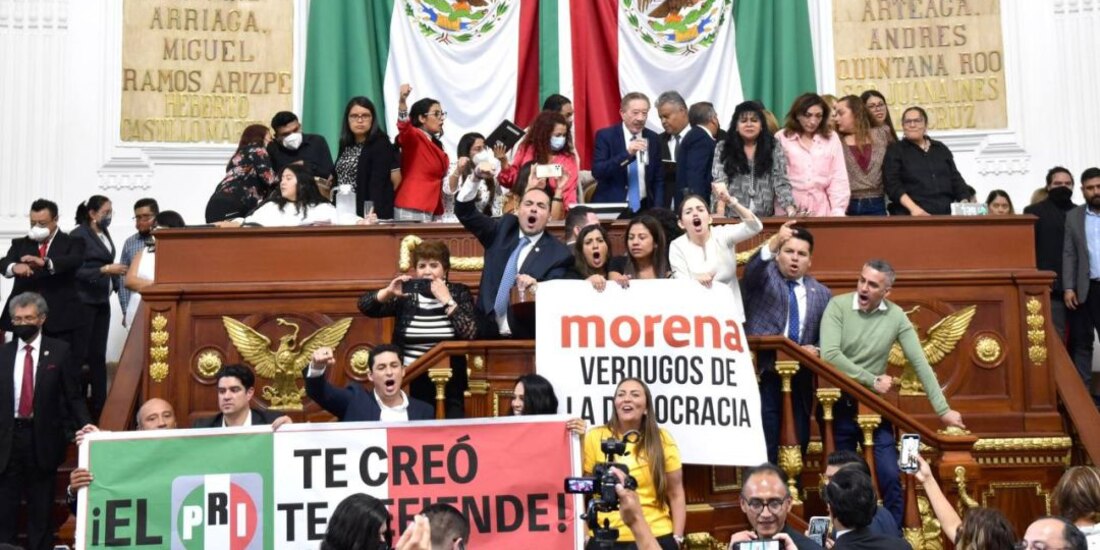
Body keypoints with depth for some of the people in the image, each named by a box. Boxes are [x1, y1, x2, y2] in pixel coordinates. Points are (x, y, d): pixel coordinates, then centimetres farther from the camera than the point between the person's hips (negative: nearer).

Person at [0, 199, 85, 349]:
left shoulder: (71, 243, 5)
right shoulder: (20, 244, 15)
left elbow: (76, 260, -17)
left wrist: (45, 262, -35)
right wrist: (14, 267, -29)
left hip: (59, 318, -3)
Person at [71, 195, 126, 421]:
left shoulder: (105, 233, 12)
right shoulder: (79, 235, -10)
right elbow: (76, 271, -15)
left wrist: (115, 282, 6)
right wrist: (106, 270, -23)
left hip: (102, 301, 7)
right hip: (83, 302, -7)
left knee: (98, 354, 9)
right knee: (79, 353, -3)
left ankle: (99, 405, 14)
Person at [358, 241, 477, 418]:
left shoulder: (459, 293, 3)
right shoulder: (407, 294, 5)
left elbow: (470, 334, -11)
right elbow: (364, 306, 1)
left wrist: (447, 300, -12)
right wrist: (389, 292, -15)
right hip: (410, 383, 1)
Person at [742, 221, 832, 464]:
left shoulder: (821, 293, 16)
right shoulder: (764, 276, 6)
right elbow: (751, 270, -19)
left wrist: (816, 350, -7)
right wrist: (774, 242, -36)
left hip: (800, 379, 4)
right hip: (763, 374, -4)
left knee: (798, 441, 5)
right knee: (764, 443, -9)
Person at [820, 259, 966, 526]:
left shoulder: (896, 316, -4)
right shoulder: (838, 306, -10)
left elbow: (920, 363, -3)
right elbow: (829, 355, -21)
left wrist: (942, 409, -6)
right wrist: (872, 380, -15)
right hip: (839, 404, -2)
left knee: (891, 477, -2)